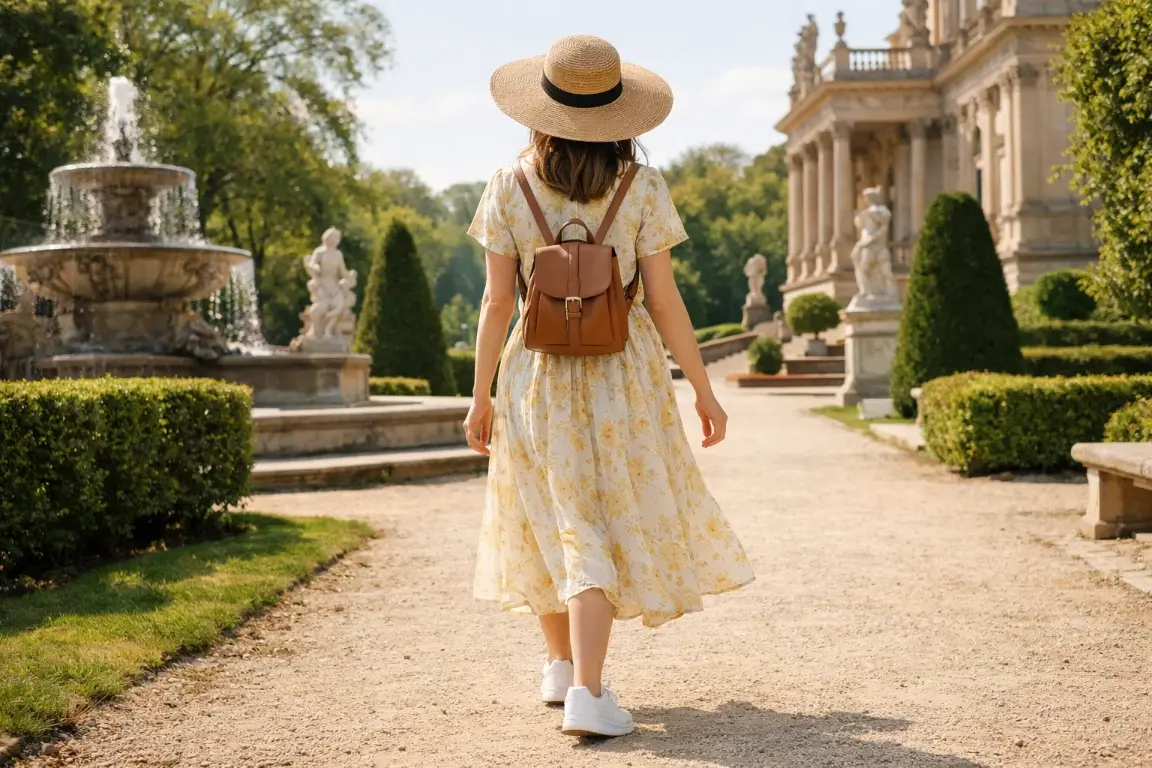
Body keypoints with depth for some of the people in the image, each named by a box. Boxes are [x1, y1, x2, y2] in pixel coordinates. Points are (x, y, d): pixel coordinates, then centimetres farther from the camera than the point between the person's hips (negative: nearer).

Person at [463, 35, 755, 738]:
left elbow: (497, 301, -4)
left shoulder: (509, 189, -5)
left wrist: (481, 396, 5)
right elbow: (664, 301, -8)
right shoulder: (642, 190, -8)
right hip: (623, 377, -2)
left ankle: (562, 665, 32)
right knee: (606, 527, 2)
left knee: (556, 521, 17)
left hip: (538, 376, 2)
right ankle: (587, 692, -8)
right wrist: (704, 389, 2)